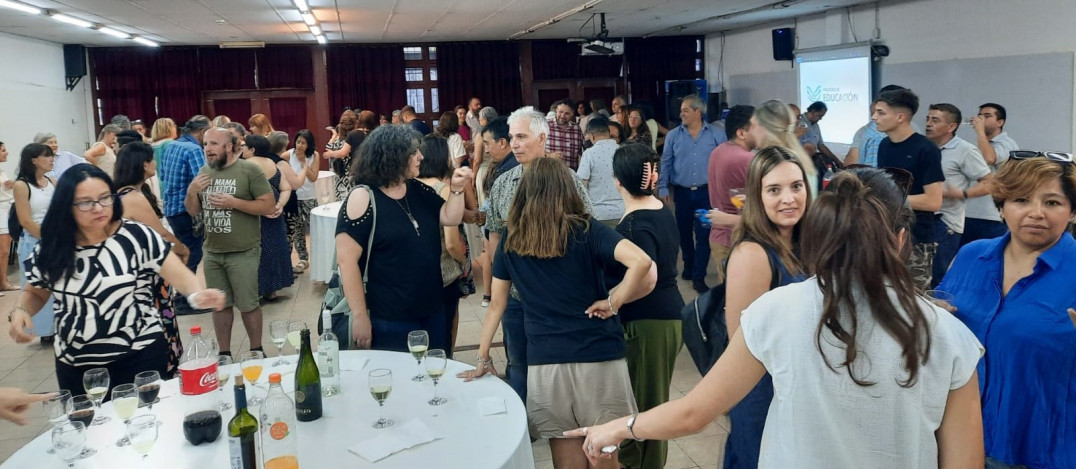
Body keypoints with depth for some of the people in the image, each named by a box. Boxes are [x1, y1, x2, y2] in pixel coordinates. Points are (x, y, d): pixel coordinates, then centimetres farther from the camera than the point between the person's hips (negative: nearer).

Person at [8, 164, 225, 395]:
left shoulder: (137, 236, -10)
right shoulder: (50, 250, 0)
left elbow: (180, 276, -14)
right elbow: (35, 293, 17)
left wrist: (198, 294, -36)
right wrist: (19, 311, -5)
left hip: (141, 356, -3)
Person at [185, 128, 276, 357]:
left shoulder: (249, 170, -8)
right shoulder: (204, 172, 9)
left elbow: (269, 206, -12)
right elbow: (193, 211, 14)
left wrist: (233, 202, -19)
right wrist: (192, 191, -6)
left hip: (243, 252, -5)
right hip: (212, 252, 5)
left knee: (248, 305, 4)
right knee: (219, 305, 12)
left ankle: (256, 352, 19)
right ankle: (224, 354, 24)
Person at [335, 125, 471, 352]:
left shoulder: (418, 191, 6)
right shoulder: (363, 198, -15)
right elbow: (347, 260, -17)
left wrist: (456, 189, -8)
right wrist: (360, 316, -18)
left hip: (432, 311, 7)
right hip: (389, 320, -7)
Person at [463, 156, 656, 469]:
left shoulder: (511, 242, 4)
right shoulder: (587, 232, -4)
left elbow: (496, 305, 10)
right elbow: (642, 262, -19)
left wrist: (483, 358, 19)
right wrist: (614, 302, -7)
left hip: (544, 363, 2)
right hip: (600, 359, -1)